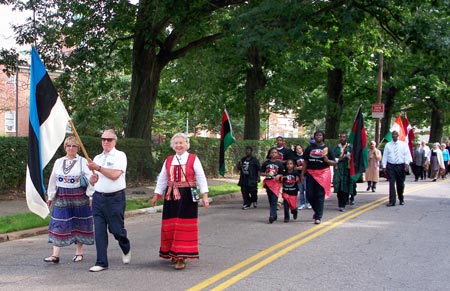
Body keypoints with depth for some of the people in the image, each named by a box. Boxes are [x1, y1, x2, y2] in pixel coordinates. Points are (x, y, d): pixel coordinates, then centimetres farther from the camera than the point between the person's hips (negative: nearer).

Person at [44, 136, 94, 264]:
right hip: (61, 198, 3)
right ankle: (55, 255, 0)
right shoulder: (58, 162, 10)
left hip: (79, 197, -3)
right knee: (58, 225, -1)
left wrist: (91, 196, -16)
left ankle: (79, 252, 19)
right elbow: (53, 180, 15)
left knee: (79, 224, 6)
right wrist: (50, 197, 14)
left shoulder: (83, 162, -3)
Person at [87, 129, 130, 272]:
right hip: (98, 197, 5)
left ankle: (126, 249, 30)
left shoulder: (120, 156, -2)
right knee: (99, 231, 0)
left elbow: (115, 175, -16)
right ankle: (101, 262, 6)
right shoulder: (97, 158, 16)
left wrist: (98, 168, -15)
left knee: (117, 229, -1)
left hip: (115, 198, -5)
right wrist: (92, 179, -2)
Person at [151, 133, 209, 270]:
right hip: (171, 197, 4)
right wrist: (156, 195, 13)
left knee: (184, 227, -4)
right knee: (170, 226, 6)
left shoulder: (193, 159, -1)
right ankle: (173, 253, 23)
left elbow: (201, 178, -3)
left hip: (187, 197, -4)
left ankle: (182, 257, -1)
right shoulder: (168, 160, 10)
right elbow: (162, 179, 15)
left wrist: (205, 196, -10)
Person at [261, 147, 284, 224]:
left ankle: (272, 215, -22)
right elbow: (261, 173, 8)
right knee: (270, 200, 10)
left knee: (274, 199, -15)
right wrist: (267, 174, -11)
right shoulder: (266, 163, 6)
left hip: (276, 182, -3)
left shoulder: (279, 163, 4)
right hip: (268, 182, 3)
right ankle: (274, 215, 24)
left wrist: (279, 176, -13)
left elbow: (282, 173, 7)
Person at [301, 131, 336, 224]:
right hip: (310, 173, 2)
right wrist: (302, 174, 4)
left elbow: (334, 163, 5)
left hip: (323, 173, -2)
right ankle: (317, 210, 27)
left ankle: (318, 217, 2)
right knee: (309, 195, 1)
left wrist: (327, 160, -15)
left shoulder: (326, 148, 5)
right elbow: (305, 162, 9)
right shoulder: (309, 148, 9)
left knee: (320, 195, -4)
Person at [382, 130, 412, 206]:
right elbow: (385, 156, 6)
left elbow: (407, 154, -1)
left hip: (400, 166, 0)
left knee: (400, 184, 9)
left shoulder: (403, 144, 7)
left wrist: (407, 163, -17)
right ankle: (392, 201, -10)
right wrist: (384, 166, -1)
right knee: (391, 183, -8)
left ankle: (401, 199, 28)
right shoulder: (388, 145, 8)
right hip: (390, 166, 0)